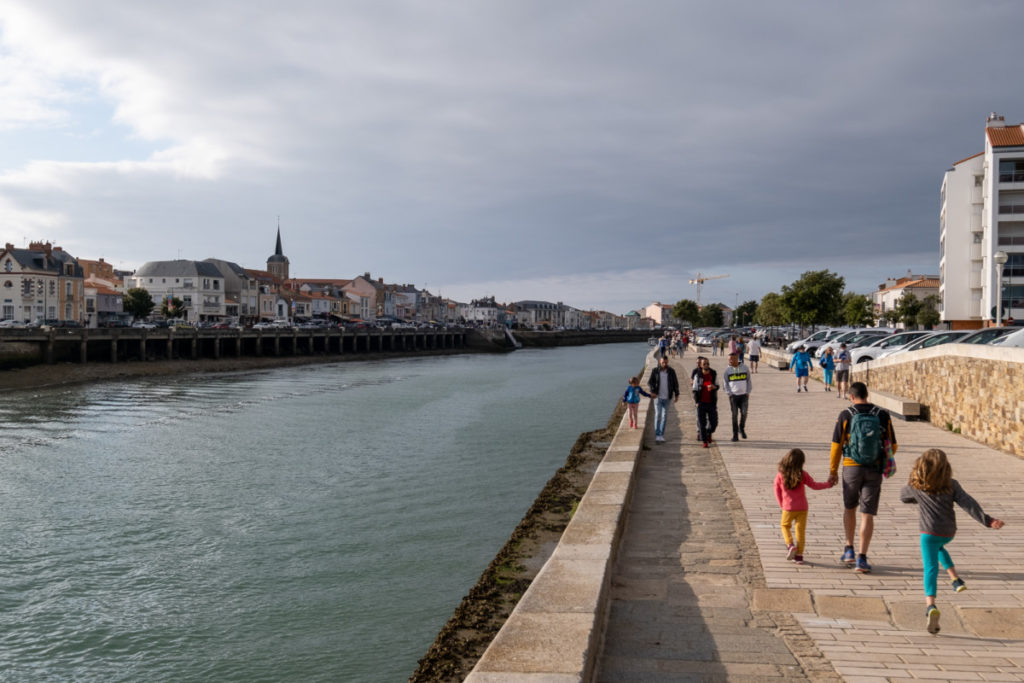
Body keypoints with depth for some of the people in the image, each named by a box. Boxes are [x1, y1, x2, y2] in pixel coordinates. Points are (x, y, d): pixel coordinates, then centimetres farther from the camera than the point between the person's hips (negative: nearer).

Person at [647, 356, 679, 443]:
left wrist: (676, 395, 3)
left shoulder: (671, 371, 3)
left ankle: (661, 435, 15)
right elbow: (650, 382, -1)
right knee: (658, 415, -10)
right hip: (658, 397, -2)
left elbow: (675, 383, 9)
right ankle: (657, 435, -8)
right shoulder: (655, 371, -1)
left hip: (667, 398, 2)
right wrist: (652, 391, -17)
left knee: (664, 416, 6)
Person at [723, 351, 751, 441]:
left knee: (744, 413, -13)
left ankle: (742, 428, 14)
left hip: (743, 395, 0)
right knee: (734, 415, -1)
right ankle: (735, 435, 5)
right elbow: (726, 383, 6)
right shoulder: (727, 370, 3)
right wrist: (729, 394, -5)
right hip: (733, 396, 0)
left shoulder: (745, 368, 3)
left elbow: (749, 381, 9)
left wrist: (748, 393, 0)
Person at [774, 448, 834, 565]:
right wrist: (828, 484, 16)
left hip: (788, 508, -1)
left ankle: (790, 544, -2)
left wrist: (782, 505, 14)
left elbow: (777, 492, -1)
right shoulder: (802, 475, -9)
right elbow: (814, 485, 1)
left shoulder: (780, 476, -11)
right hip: (802, 507, 1)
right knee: (800, 530, 8)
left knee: (785, 525, 21)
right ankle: (799, 555, 9)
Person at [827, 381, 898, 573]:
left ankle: (849, 550, 24)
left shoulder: (846, 415, -6)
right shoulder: (883, 415, -1)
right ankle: (861, 559, -2)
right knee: (867, 514, 2)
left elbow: (836, 446, -5)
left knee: (849, 508, 21)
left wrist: (832, 471, 6)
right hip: (874, 470, 1)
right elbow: (892, 446, 5)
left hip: (851, 468, -1)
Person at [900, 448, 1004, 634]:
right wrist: (987, 520, -12)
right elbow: (968, 503, -9)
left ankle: (930, 605, -29)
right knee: (938, 547, 36)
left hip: (929, 532, -4)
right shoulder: (952, 485, 1)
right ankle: (955, 579, 24)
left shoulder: (916, 488, -1)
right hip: (949, 532, 4)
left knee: (930, 568, -11)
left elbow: (903, 496, 19)